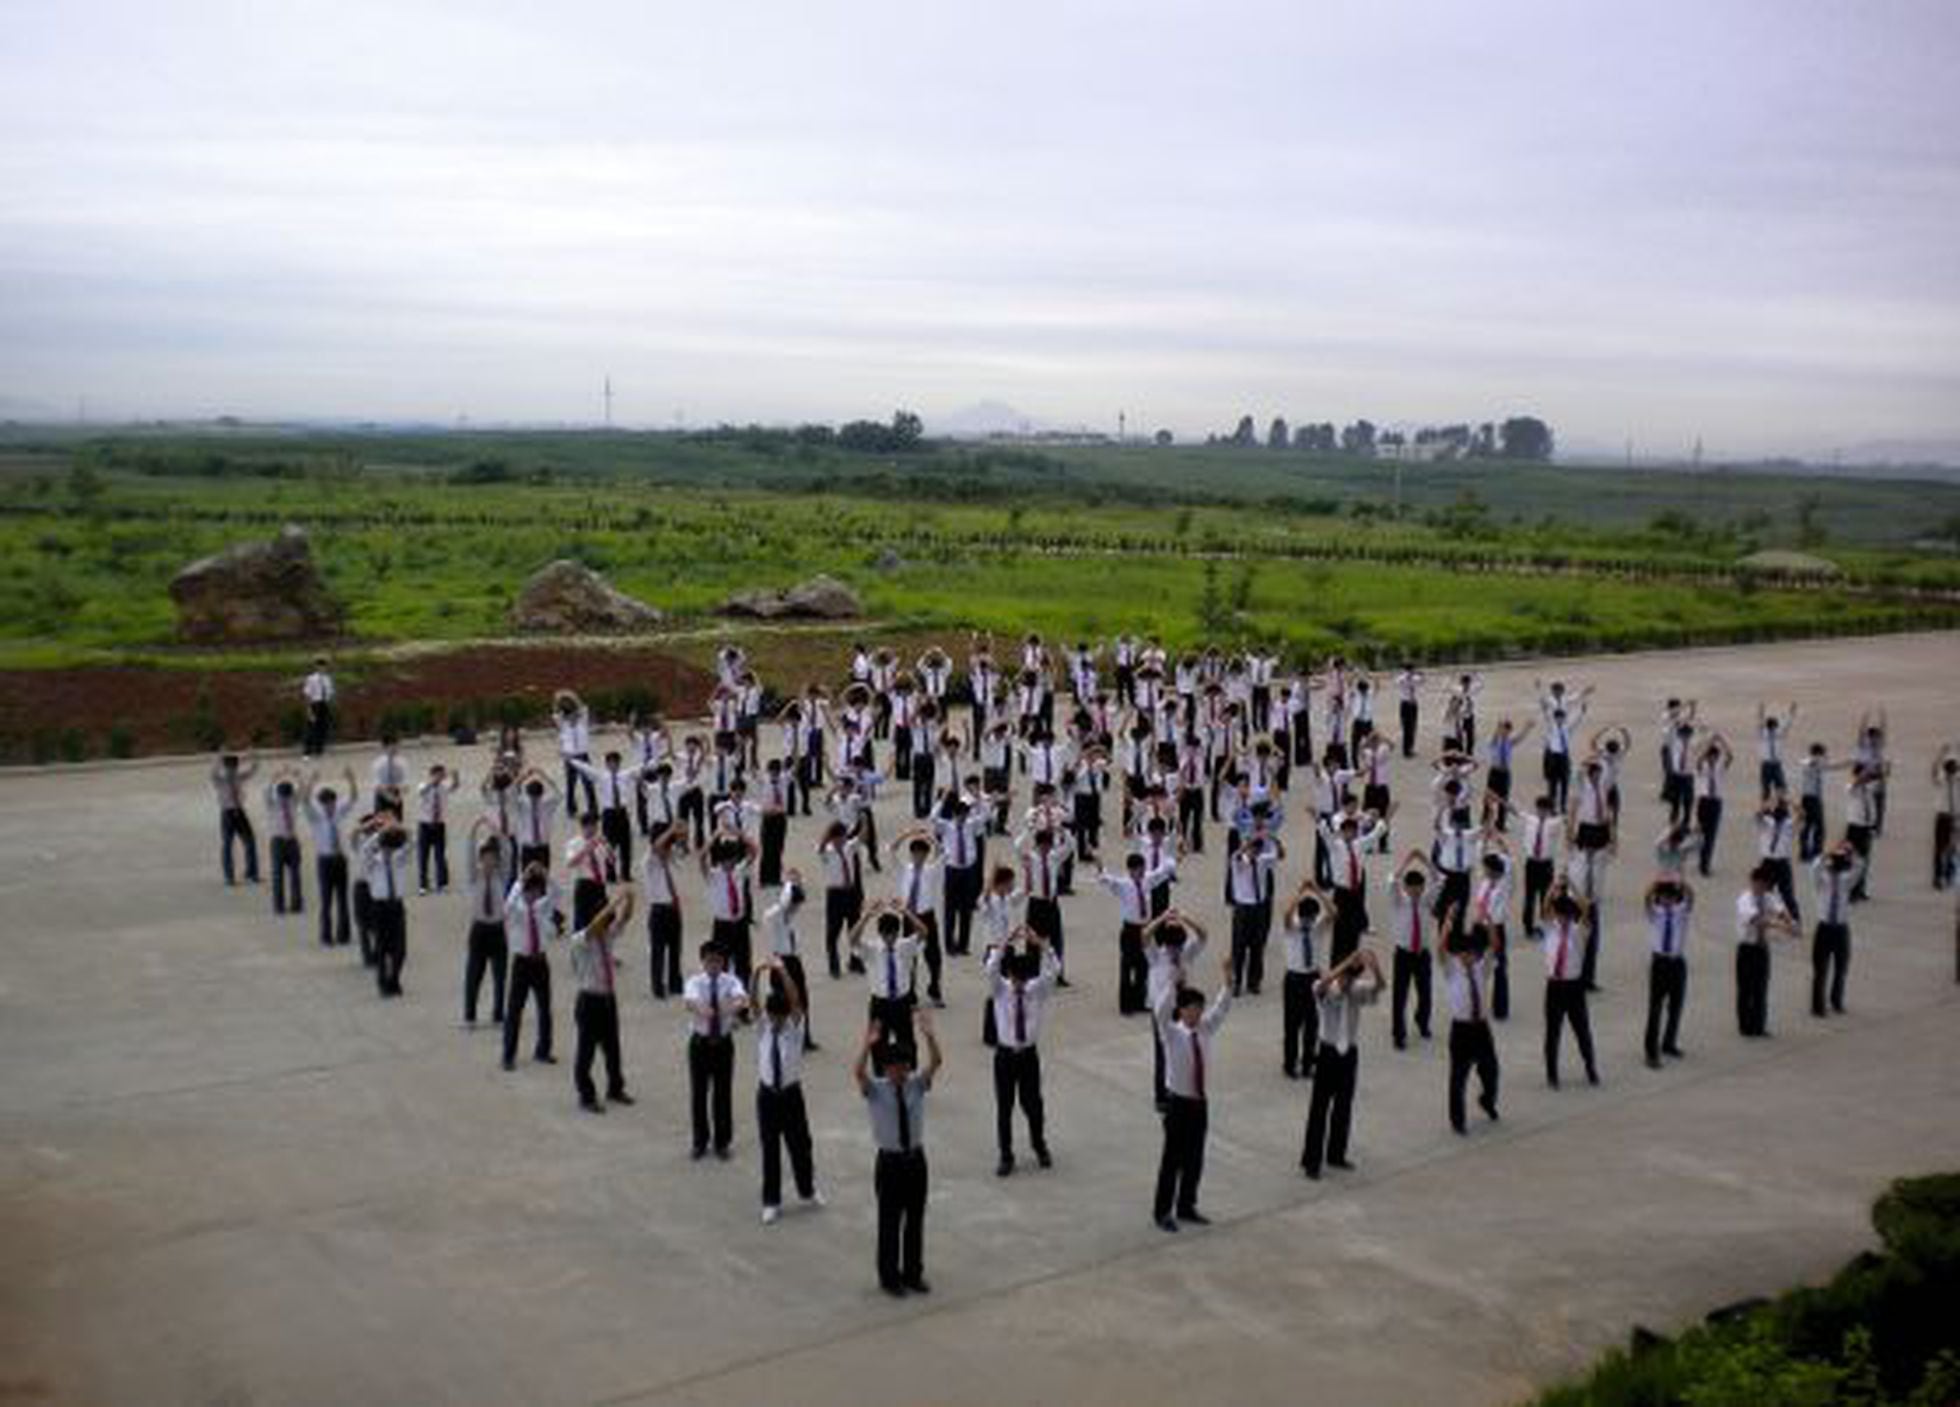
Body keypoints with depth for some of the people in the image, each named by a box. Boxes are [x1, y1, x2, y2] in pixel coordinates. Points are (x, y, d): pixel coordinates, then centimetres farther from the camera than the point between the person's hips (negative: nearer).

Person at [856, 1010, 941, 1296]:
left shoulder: (917, 1085, -2)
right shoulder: (875, 1090, -9)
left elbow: (935, 1062, -18)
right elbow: (858, 1072, -30)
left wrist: (928, 1035, -35)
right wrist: (868, 1045, -45)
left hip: (916, 1158, 3)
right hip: (890, 1162, -3)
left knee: (915, 1220, 13)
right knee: (890, 1222, 7)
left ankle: (913, 1274, 28)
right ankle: (889, 1277, 21)